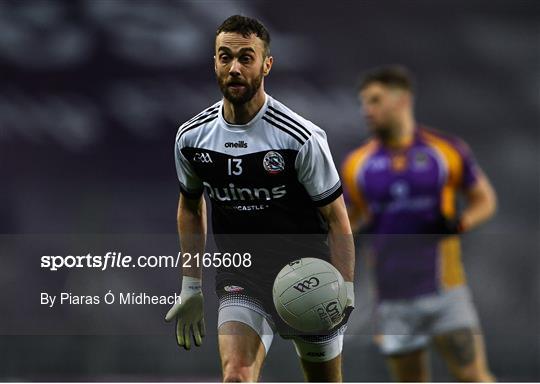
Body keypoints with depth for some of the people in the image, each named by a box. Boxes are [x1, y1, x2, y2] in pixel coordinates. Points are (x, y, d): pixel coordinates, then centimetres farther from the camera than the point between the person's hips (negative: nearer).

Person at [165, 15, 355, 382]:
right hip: (241, 281, 2)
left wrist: (345, 292, -18)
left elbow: (337, 219, -8)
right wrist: (191, 286, 13)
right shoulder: (191, 138, -3)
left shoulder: (302, 138, -15)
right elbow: (190, 207, 15)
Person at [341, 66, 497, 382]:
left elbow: (485, 199, 9)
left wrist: (460, 223, -11)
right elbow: (347, 221, 17)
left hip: (443, 289, -2)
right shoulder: (357, 164, 6)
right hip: (392, 295, 2)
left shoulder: (446, 150, 0)